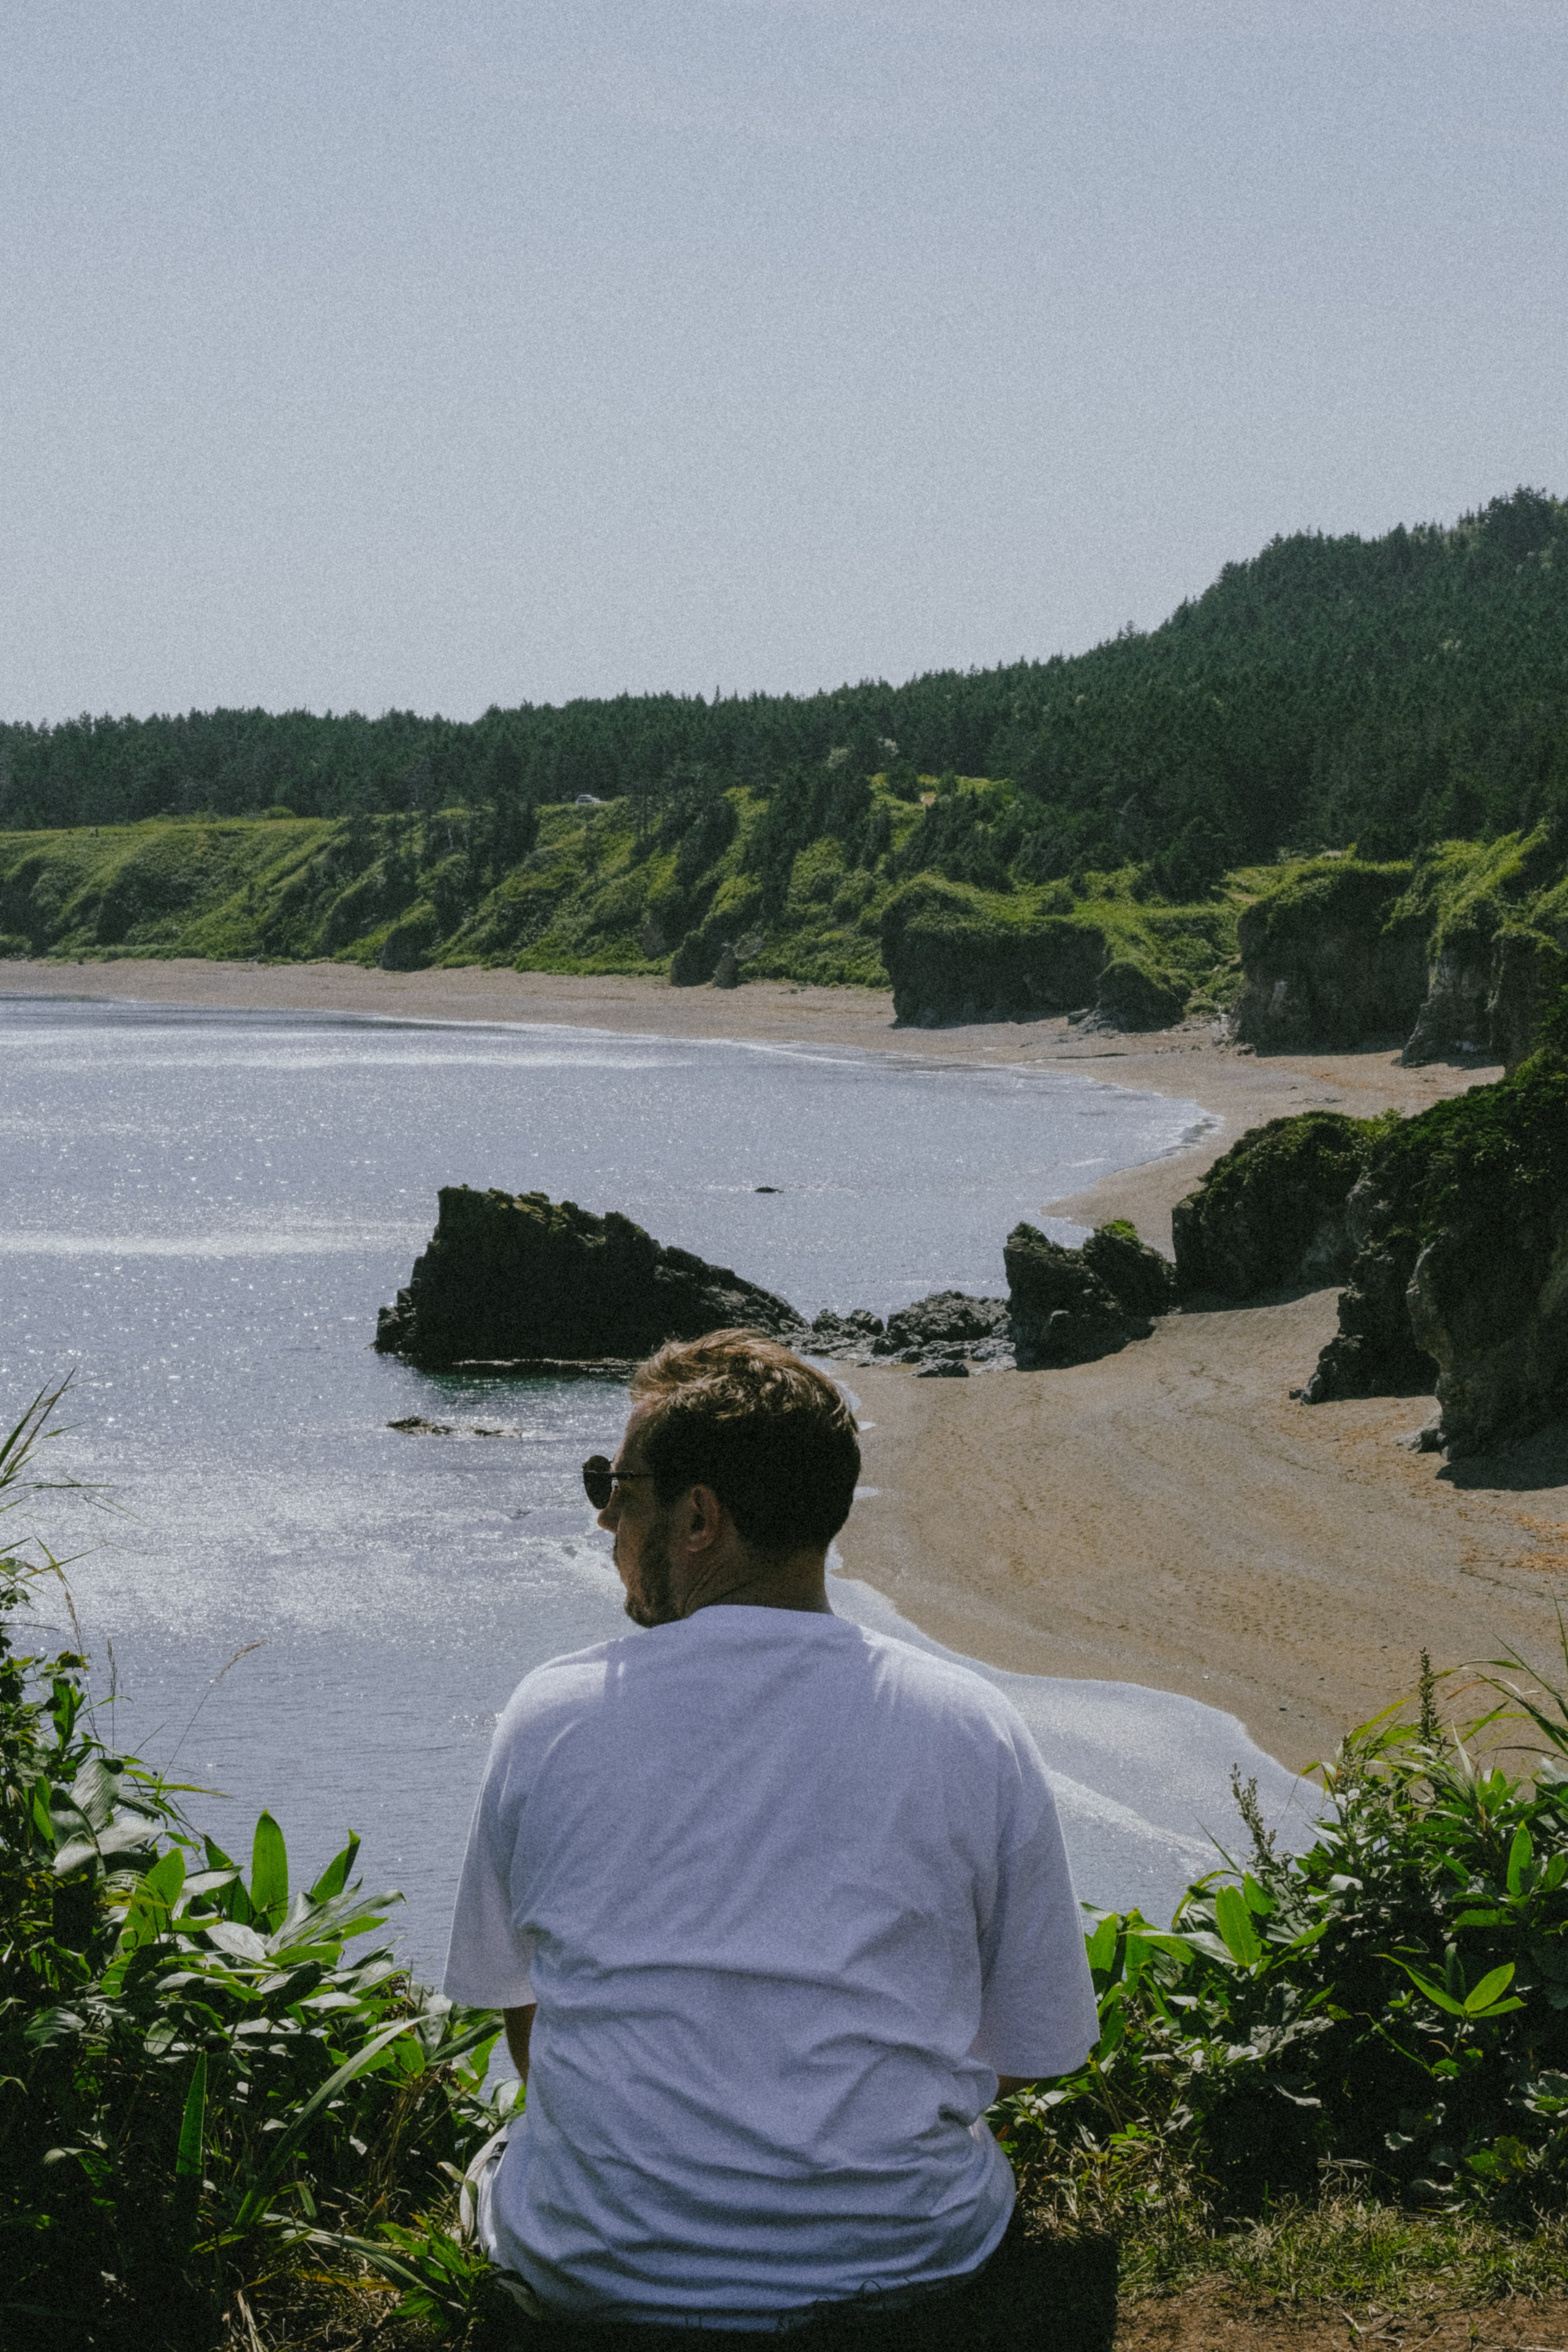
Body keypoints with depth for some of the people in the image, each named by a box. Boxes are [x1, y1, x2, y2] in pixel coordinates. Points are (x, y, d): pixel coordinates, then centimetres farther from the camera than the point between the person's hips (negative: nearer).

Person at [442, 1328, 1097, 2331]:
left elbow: (521, 2017, 7)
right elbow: (1028, 2054, 2)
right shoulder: (974, 1729, -6)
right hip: (905, 2261, 0)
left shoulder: (550, 1715, -6)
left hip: (597, 2270, 0)